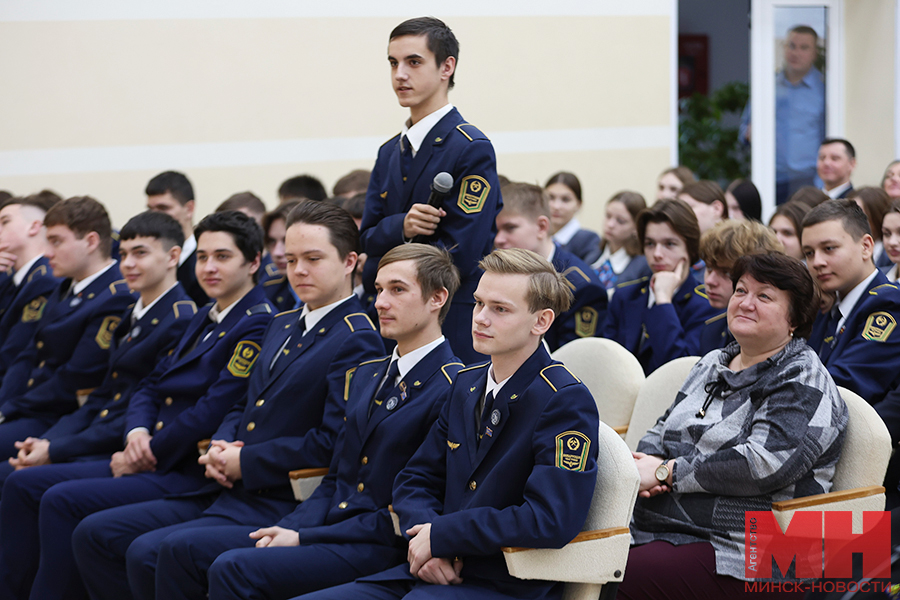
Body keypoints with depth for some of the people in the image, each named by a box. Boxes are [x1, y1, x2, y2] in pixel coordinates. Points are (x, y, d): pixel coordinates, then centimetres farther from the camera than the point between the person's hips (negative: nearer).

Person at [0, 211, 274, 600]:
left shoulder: (257, 326, -12)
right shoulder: (204, 319, 19)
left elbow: (212, 412, -19)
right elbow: (151, 387, 20)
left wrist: (145, 455, -11)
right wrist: (138, 432, -2)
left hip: (193, 476, -10)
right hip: (153, 463, 10)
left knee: (62, 501, -25)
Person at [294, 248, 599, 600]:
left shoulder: (567, 402, -11)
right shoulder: (467, 384, 15)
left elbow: (550, 520, -22)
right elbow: (416, 480, 18)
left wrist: (440, 535, -15)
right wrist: (423, 539, -5)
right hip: (434, 570, 8)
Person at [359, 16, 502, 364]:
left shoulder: (472, 149, -10)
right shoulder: (390, 152, 16)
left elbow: (459, 255, -16)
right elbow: (368, 240, 10)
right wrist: (401, 227, -13)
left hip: (452, 326, -7)